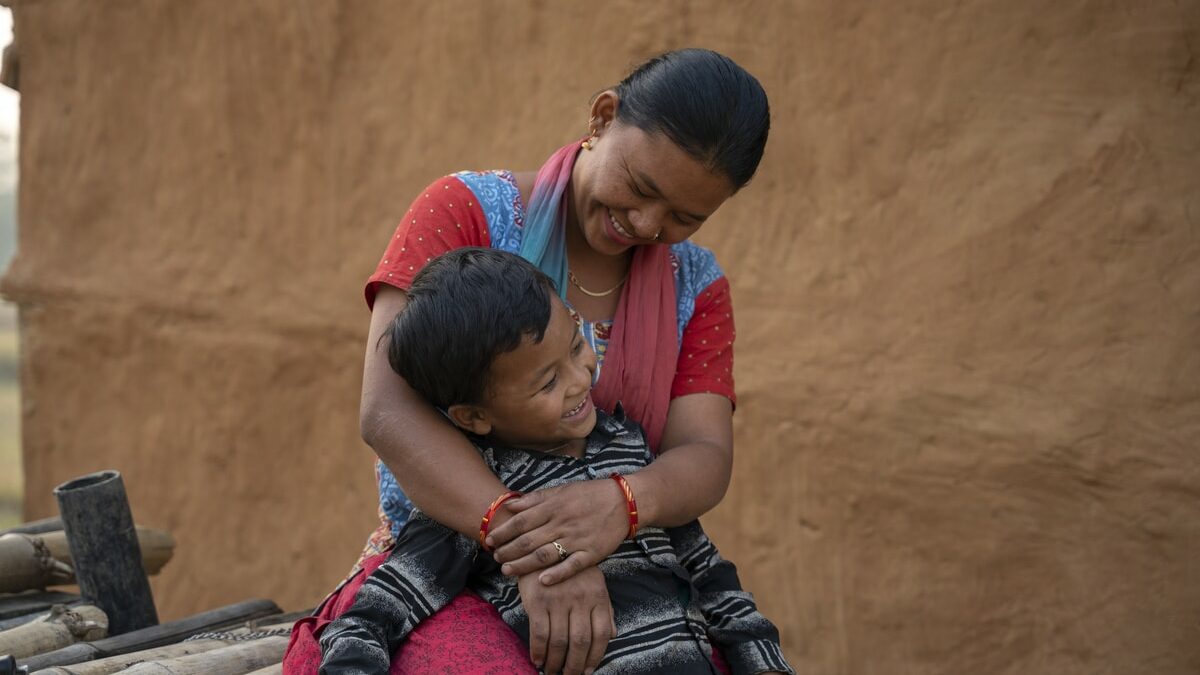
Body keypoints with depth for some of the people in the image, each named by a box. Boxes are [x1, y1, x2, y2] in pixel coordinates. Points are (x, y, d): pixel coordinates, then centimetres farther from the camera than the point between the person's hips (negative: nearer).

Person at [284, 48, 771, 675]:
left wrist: (623, 504, -33)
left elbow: (705, 459, -7)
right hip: (438, 567, -4)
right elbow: (388, 411, -19)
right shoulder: (465, 211, -7)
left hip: (612, 581, 4)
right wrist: (535, 555, -33)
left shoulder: (696, 287, 6)